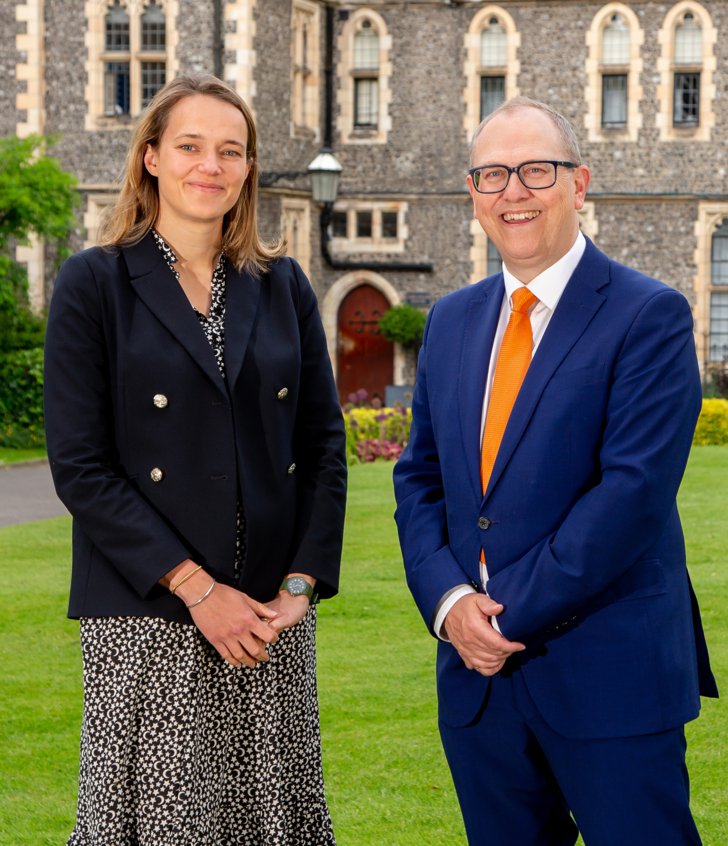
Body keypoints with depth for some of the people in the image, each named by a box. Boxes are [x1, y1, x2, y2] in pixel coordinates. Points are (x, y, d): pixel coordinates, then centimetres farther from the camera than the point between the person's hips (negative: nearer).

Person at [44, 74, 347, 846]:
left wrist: (301, 585, -3)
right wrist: (197, 589, -13)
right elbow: (79, 466, -7)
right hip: (148, 621, -3)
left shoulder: (281, 285, 10)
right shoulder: (96, 283, -1)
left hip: (272, 615, 4)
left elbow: (323, 441, 10)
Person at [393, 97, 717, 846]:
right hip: (478, 672, 6)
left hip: (609, 675, -5)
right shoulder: (452, 321, 13)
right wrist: (448, 601, -5)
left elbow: (635, 489, -16)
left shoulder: (649, 316, -8)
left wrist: (513, 613, -15)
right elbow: (419, 477, 13)